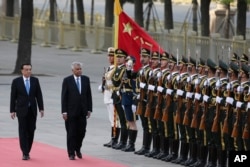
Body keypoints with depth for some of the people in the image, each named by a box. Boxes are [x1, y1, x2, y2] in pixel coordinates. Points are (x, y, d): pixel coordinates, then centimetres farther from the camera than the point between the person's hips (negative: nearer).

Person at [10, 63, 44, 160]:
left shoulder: (35, 80, 4)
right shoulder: (16, 81, -2)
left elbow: (39, 95, 5)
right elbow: (13, 97, -1)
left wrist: (41, 108, -1)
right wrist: (12, 110, -5)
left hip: (32, 110, 2)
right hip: (21, 110, -2)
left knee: (31, 131, 3)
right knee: (23, 131, -5)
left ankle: (27, 151, 12)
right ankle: (25, 153, -4)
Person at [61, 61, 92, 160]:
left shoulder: (86, 79, 6)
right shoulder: (67, 80, -3)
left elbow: (89, 95, 9)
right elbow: (64, 97, -4)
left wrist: (89, 109, 4)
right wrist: (64, 111, -9)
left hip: (82, 111, 3)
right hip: (71, 111, -3)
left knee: (81, 132, 6)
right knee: (71, 133, 1)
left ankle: (78, 149, 26)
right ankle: (71, 153, 8)